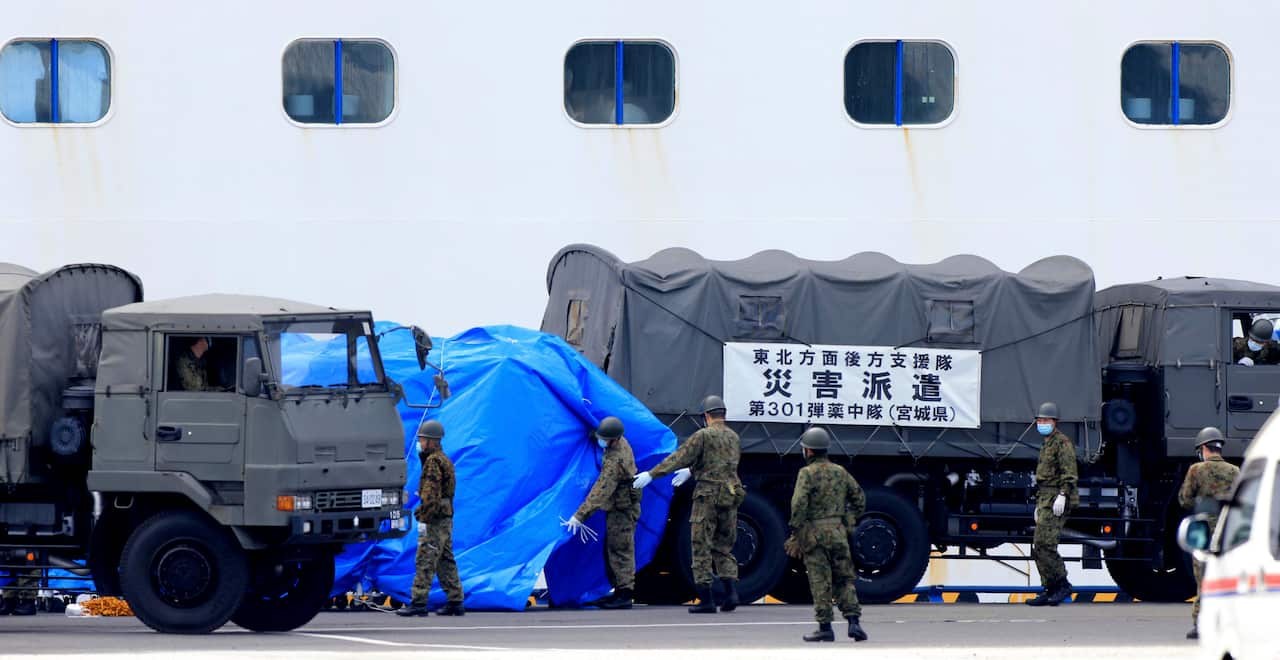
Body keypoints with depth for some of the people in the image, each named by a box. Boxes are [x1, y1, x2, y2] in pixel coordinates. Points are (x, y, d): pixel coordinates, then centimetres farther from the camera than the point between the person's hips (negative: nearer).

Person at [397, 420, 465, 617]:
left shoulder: (433, 461, -12)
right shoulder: (444, 460, 19)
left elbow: (431, 493, -19)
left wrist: (423, 518, -21)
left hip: (435, 519, -10)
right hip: (446, 518, 10)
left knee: (425, 561, -10)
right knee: (446, 561, 11)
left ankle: (418, 602, -12)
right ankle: (455, 602, 11)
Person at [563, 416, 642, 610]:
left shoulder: (615, 461, -29)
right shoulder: (622, 444, 0)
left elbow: (601, 492, -32)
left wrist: (580, 516, -32)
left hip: (622, 510, -10)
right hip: (617, 508, 10)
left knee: (620, 550, -7)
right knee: (611, 549, 14)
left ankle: (624, 595, -5)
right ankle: (619, 591, 18)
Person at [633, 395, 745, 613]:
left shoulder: (704, 435, -8)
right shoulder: (733, 437, 13)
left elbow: (680, 457, -12)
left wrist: (651, 475, -9)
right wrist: (691, 471, 41)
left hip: (708, 496, -6)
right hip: (730, 498, 6)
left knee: (702, 548, 0)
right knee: (723, 547, 15)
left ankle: (706, 599, -3)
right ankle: (731, 591, -2)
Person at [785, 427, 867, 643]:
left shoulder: (807, 473, -8)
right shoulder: (840, 472, 10)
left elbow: (799, 504, -17)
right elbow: (859, 498, 14)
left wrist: (795, 535, -12)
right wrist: (849, 523, 20)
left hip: (814, 534, -4)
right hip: (838, 534, 4)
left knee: (820, 582, -1)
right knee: (845, 579, 9)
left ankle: (825, 627, 0)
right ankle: (853, 622, -2)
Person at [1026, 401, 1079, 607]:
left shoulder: (1062, 443, -8)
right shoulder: (1046, 445, 23)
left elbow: (1069, 473, -17)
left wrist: (1062, 496, -26)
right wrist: (1039, 505, 28)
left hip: (1057, 502, -10)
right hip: (1046, 499, 10)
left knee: (1044, 544, -18)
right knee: (1038, 547, 6)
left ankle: (1062, 584, -12)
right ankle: (1050, 590, 7)